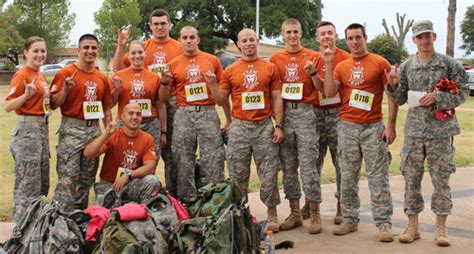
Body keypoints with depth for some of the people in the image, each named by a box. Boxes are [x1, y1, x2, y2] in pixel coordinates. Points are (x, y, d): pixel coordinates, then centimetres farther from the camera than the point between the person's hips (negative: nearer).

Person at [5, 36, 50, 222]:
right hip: (27, 129, -9)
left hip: (42, 128, 9)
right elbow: (8, 107, -15)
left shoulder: (41, 76, 12)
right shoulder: (22, 75, -12)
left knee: (43, 182, 14)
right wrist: (26, 94, -31)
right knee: (28, 184, -6)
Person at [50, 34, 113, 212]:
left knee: (87, 178, 13)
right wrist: (65, 89, -23)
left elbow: (106, 108, 17)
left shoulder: (102, 78, 11)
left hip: (94, 130, 6)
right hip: (71, 130, -6)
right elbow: (53, 104, -7)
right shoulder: (66, 73, -5)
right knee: (68, 177, -9)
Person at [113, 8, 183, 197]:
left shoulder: (178, 47, 4)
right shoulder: (143, 47, 9)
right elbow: (118, 67, 6)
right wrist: (121, 46, -5)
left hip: (172, 102, -2)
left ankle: (172, 194, 8)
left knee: (171, 150, 2)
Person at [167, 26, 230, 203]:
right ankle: (186, 200, 13)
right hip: (184, 114, 1)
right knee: (184, 161, 4)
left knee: (213, 159, -3)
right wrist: (164, 82, -7)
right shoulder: (174, 64, 9)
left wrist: (229, 119, -1)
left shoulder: (212, 60, 7)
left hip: (208, 113, -1)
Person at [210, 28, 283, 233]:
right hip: (239, 127, 1)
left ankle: (272, 214, 11)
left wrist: (278, 126, -2)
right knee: (238, 174, 4)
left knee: (269, 173, 1)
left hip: (265, 126, -1)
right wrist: (212, 84, -8)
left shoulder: (270, 68, 5)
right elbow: (222, 100, 9)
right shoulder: (230, 71, 6)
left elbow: (276, 99, 5)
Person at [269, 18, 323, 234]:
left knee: (308, 165, -5)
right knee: (287, 165, 7)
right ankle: (294, 212, 16)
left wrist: (312, 73, -15)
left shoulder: (313, 56, 3)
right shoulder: (275, 58, 10)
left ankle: (315, 214, 3)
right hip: (283, 112, 3)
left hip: (305, 112, -3)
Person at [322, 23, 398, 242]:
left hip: (373, 127, -3)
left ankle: (383, 224, 2)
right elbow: (329, 92, -3)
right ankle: (350, 220, 18)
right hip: (347, 127, 4)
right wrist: (328, 65, -8)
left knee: (378, 177, -3)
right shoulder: (341, 66, 10)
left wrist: (391, 126, -7)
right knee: (348, 177, 8)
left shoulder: (380, 63, 0)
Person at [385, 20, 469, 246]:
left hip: (441, 130, -2)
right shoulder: (407, 66, 7)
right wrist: (394, 86, -10)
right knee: (411, 178, 6)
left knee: (441, 179, 3)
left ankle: (441, 228, 13)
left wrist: (436, 97, -16)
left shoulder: (449, 64, -1)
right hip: (414, 130, 2)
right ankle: (412, 226, 17)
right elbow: (400, 100, 10)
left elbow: (463, 92, -4)